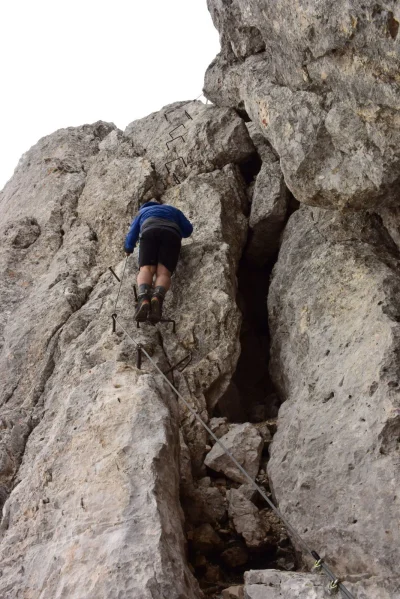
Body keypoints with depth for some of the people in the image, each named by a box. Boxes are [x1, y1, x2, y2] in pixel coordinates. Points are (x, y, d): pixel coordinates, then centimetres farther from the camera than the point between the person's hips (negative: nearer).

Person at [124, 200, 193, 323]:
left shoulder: (142, 211, 40)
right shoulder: (173, 210, 42)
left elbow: (132, 234, 39)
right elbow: (188, 230, 34)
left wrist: (129, 249, 58)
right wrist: (178, 232, 57)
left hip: (149, 232, 0)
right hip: (171, 234, 0)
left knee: (146, 270, -16)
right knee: (163, 273, -14)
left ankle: (143, 298, -50)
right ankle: (157, 298, -49)